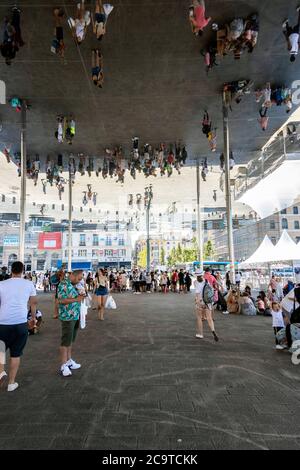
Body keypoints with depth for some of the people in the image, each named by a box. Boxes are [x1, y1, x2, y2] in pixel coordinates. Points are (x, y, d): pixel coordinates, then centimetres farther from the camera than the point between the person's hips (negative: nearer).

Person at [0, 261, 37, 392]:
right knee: (16, 354, 13)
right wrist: (34, 317, 28)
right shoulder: (29, 284, 2)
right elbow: (33, 303, 12)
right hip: (21, 323, 0)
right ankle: (11, 383, 20)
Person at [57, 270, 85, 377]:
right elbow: (61, 300, -22)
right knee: (66, 341, -1)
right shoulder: (63, 285, -16)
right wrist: (76, 299, -25)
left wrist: (81, 296, 3)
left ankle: (69, 360, 29)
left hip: (76, 316, 9)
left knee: (71, 340, 17)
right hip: (67, 317, -9)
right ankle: (63, 365, 8)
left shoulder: (75, 285, 11)